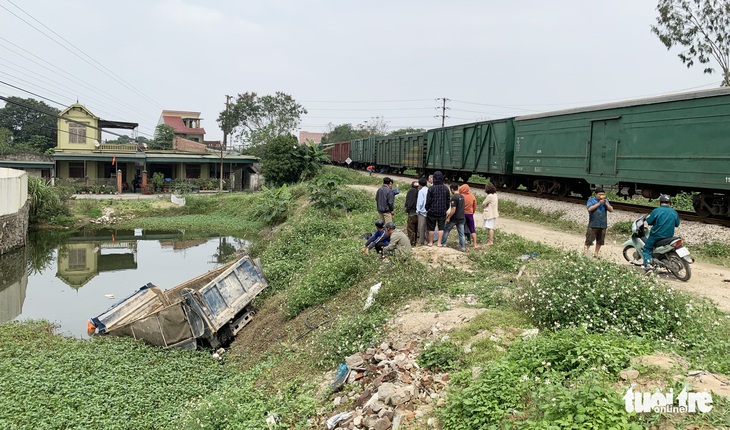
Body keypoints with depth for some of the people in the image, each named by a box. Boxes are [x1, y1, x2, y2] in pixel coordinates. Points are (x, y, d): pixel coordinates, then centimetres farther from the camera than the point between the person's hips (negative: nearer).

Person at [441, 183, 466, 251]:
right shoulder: (462, 196, 8)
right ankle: (463, 247, 7)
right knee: (461, 233, 8)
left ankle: (443, 244, 18)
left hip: (454, 218, -6)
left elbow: (453, 210, -21)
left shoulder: (454, 197, -18)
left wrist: (448, 217, -11)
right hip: (461, 218, 6)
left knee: (446, 230, 11)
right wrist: (449, 213, 22)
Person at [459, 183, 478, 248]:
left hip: (462, 214, -2)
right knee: (472, 230, 7)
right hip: (470, 214, 2)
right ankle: (475, 244, 4)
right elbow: (475, 207, 7)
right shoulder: (472, 196, 1)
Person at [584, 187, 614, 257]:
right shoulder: (591, 200, -2)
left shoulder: (606, 201, 12)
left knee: (600, 241, 11)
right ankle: (586, 252, 2)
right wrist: (599, 203, -17)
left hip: (603, 225, 5)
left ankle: (596, 253, 23)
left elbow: (611, 210, 4)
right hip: (593, 225, -4)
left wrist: (606, 203, -10)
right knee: (589, 240, -4)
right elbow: (589, 209, -17)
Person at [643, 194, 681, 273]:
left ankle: (647, 266, -12)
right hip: (669, 236, 4)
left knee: (647, 249, 6)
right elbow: (677, 224, 12)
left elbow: (649, 221, -9)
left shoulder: (656, 211, -13)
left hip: (656, 235, -4)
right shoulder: (674, 212, 1)